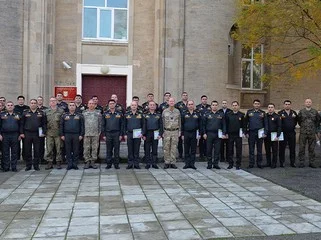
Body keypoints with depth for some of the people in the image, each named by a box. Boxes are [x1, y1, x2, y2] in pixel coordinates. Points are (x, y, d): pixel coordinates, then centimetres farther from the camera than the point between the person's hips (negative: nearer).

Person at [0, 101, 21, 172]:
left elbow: (20, 126, 11)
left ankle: (14, 167, 9)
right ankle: (6, 167, 9)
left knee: (14, 152, 3)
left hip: (15, 136, 1)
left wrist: (20, 134, 4)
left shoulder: (17, 115, 10)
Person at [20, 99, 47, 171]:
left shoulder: (41, 113, 6)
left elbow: (44, 124, 4)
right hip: (27, 134, 1)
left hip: (37, 134, -1)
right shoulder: (25, 113, 8)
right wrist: (21, 133, 0)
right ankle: (28, 165, 14)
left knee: (37, 151, 2)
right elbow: (22, 124, 8)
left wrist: (44, 132, -5)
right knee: (27, 151, 4)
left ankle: (36, 165, 12)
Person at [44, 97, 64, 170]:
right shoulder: (46, 111, 12)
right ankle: (49, 163, 10)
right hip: (49, 133, 2)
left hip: (58, 133, -1)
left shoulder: (61, 111, 6)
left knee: (59, 148, 2)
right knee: (49, 148, 3)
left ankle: (58, 162, 10)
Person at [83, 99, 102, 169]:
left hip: (95, 134, 0)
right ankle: (87, 162, 8)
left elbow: (100, 123, 8)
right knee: (86, 148, 0)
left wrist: (99, 132, 1)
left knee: (95, 148, 3)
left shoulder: (98, 113, 8)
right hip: (86, 134, 0)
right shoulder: (84, 112, 8)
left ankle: (93, 162, 10)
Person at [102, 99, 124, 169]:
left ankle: (116, 164, 11)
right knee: (108, 150, 4)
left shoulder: (119, 113, 4)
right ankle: (108, 164, 12)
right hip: (108, 134, 1)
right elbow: (103, 125, 7)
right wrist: (104, 135, 0)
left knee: (116, 150, 3)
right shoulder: (105, 114, 6)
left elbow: (122, 125, 4)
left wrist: (121, 134, -3)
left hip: (117, 134, -1)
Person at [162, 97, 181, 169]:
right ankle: (167, 163, 9)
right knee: (166, 148, 1)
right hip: (167, 131, -1)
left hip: (175, 132, 1)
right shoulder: (164, 111, 3)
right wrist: (162, 132, 2)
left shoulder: (177, 111, 6)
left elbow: (179, 122, 10)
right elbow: (162, 122, 6)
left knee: (174, 148, 3)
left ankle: (173, 162, 10)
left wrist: (179, 131, 5)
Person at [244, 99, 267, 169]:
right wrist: (246, 132, 0)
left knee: (259, 149, 6)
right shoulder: (249, 112, 5)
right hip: (251, 133, 0)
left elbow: (265, 124, 6)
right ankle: (251, 163, 8)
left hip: (260, 133, 1)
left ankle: (259, 163, 14)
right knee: (251, 149, 2)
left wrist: (265, 133, -3)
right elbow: (246, 123, 6)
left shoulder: (263, 113, 6)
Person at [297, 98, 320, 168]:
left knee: (311, 148, 5)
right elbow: (298, 120, 14)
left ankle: (311, 162, 13)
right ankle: (301, 162, 6)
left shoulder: (315, 112, 5)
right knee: (301, 148, -1)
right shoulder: (301, 111, 3)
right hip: (303, 133, -1)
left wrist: (315, 128, 13)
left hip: (312, 133, 1)